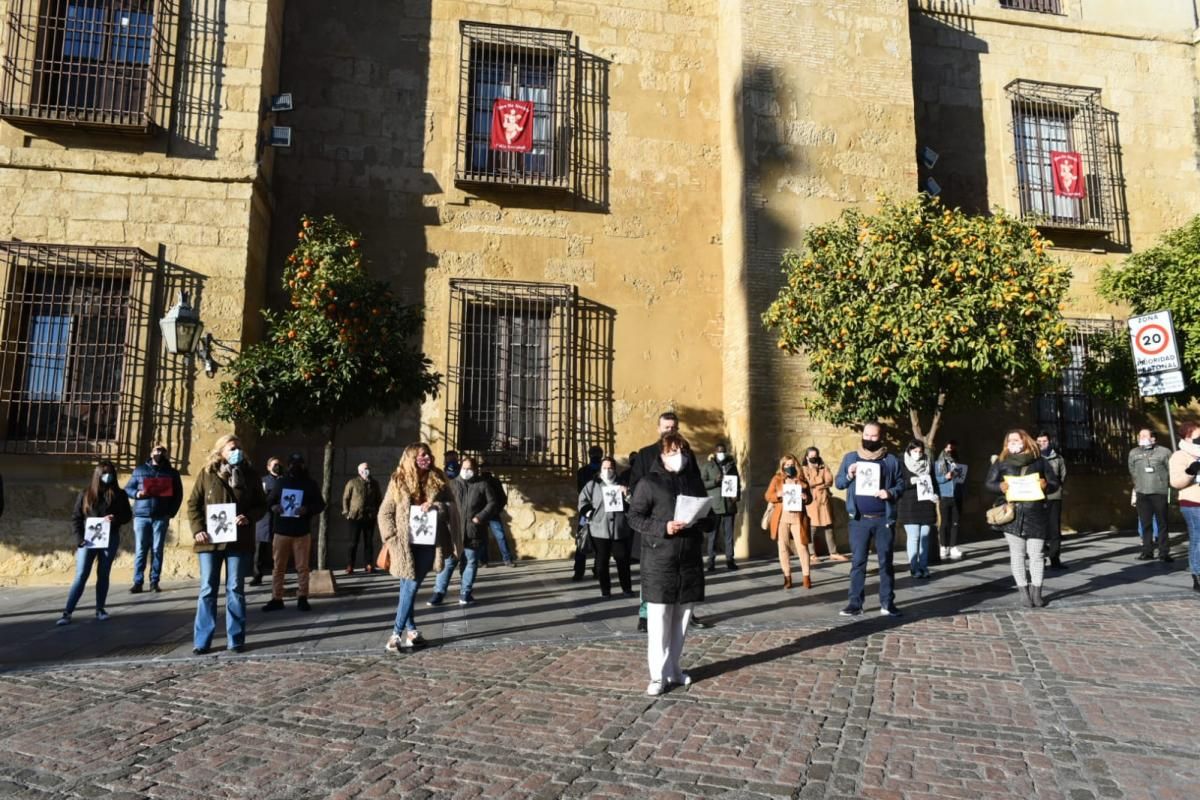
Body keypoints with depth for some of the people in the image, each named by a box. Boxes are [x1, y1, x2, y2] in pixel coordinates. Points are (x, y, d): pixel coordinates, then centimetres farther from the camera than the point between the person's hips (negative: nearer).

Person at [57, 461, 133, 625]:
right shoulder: (85, 495, 3)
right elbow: (75, 518, 3)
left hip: (110, 540, 1)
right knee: (81, 576, -5)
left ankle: (100, 609, 18)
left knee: (103, 575, 8)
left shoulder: (119, 495, 3)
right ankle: (67, 612, -1)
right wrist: (79, 538, -9)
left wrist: (116, 519, -16)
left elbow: (128, 515, 6)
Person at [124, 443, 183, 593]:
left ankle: (154, 582, 5)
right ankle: (137, 582, 2)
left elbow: (178, 494, 9)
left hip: (161, 517, 0)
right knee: (140, 550, -1)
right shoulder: (140, 470, 12)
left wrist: (172, 512, -2)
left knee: (157, 550, 1)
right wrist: (136, 493, -9)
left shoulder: (172, 472, 11)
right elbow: (127, 488, 13)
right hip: (141, 515, 0)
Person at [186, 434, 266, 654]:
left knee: (235, 589, 6)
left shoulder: (250, 475, 4)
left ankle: (236, 639, 13)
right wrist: (198, 529, -9)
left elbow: (262, 505, 6)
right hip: (210, 540, 0)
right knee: (207, 589, 5)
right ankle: (201, 641, 13)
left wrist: (248, 517, -14)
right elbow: (193, 504, 3)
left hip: (239, 541, 0)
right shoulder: (207, 473, 3)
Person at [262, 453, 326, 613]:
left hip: (302, 532, -2)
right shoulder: (281, 482, 12)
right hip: (281, 531, 2)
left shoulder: (310, 484, 5)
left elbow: (320, 504, 5)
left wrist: (308, 509, -15)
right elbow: (269, 499, 18)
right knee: (278, 567, 5)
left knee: (302, 567, 1)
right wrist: (272, 506, -6)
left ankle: (302, 598, 7)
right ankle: (276, 599, 12)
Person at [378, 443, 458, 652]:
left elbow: (452, 506, 5)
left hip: (428, 543, 0)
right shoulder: (398, 481, 1)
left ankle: (397, 634, 6)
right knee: (408, 589, 6)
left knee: (411, 588, -1)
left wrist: (436, 506, -15)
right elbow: (384, 514, 1)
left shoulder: (437, 480, 5)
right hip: (405, 545, 0)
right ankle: (411, 630, 21)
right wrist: (393, 539, -8)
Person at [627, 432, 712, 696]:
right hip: (659, 559, -5)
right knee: (659, 619, -2)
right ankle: (659, 675, 7)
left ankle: (673, 668, 25)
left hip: (690, 558, 5)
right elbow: (634, 517, -6)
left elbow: (709, 517, 15)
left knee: (681, 618, 12)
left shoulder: (695, 481, 10)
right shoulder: (649, 482, -4)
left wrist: (698, 522, -8)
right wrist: (663, 527, -19)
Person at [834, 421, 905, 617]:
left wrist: (891, 493, -13)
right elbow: (838, 482, 8)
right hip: (859, 519, 0)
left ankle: (887, 603, 13)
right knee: (857, 561, 2)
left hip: (884, 519, 0)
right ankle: (855, 603, 6)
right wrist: (849, 475, -12)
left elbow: (901, 484, 7)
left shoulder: (891, 460, 5)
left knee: (886, 561, 6)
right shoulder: (850, 458, 7)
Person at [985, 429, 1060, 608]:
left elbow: (1054, 482, 10)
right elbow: (988, 483, 5)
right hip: (1013, 513, -1)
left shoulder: (1039, 461, 8)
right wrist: (1000, 487, -17)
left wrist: (1046, 485, -12)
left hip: (1035, 513, 1)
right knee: (1017, 554, 2)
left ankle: (1036, 592, 13)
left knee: (1035, 554, 4)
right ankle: (1023, 592, 9)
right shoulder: (1001, 462, 6)